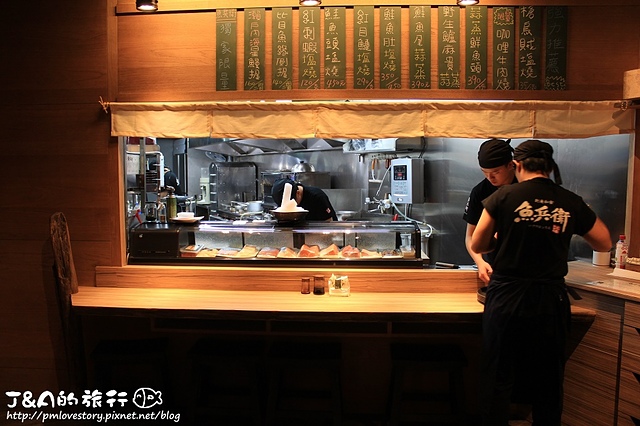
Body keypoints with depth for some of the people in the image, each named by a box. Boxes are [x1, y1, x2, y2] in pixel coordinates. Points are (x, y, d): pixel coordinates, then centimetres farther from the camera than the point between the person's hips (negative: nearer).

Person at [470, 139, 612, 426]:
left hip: (506, 298, -2)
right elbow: (604, 243, 14)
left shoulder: (504, 196, -8)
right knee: (547, 381, 20)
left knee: (498, 380, 13)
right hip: (551, 301, 3)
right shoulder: (572, 203, -1)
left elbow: (477, 245, -1)